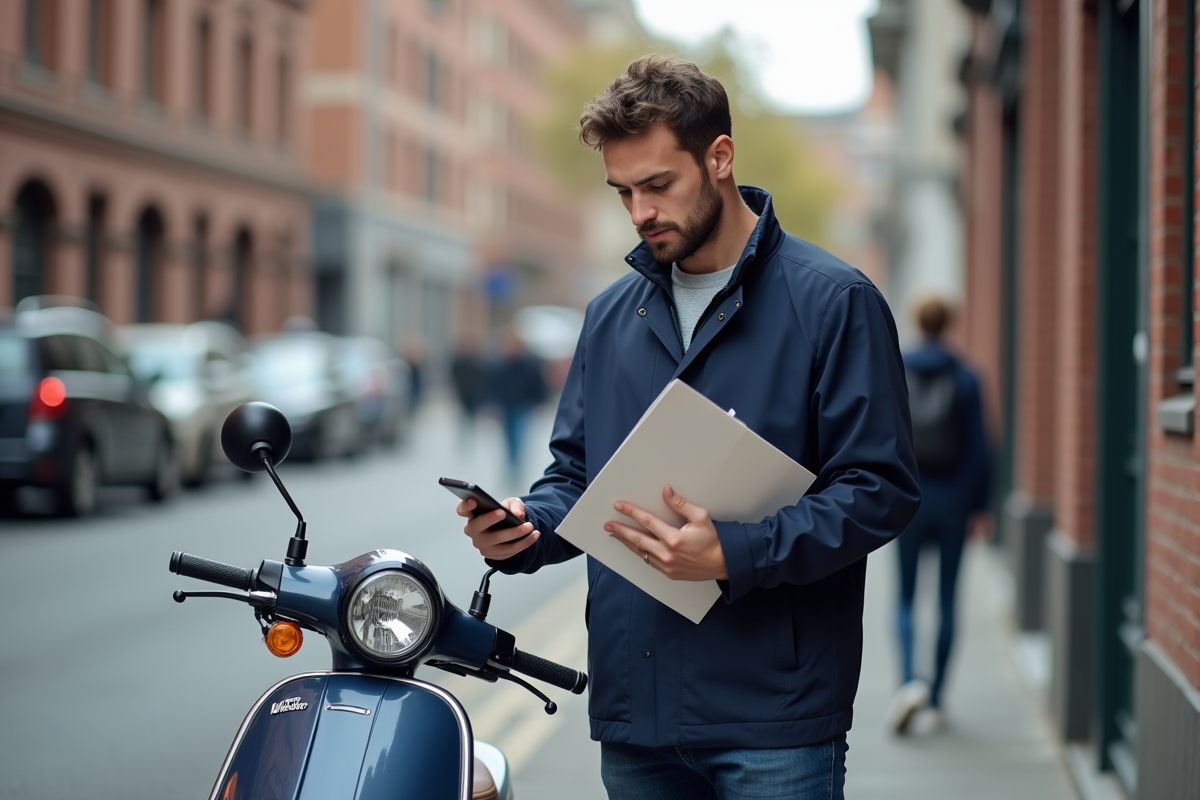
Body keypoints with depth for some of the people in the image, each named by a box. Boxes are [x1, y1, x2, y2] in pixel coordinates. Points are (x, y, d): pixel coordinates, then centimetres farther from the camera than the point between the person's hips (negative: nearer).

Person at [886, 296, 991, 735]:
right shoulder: (965, 378, -5)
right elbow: (977, 444, -6)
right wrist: (980, 504, 2)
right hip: (953, 499, 0)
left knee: (905, 600, 9)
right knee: (947, 600, 11)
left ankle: (910, 681, -16)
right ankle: (936, 700, 13)